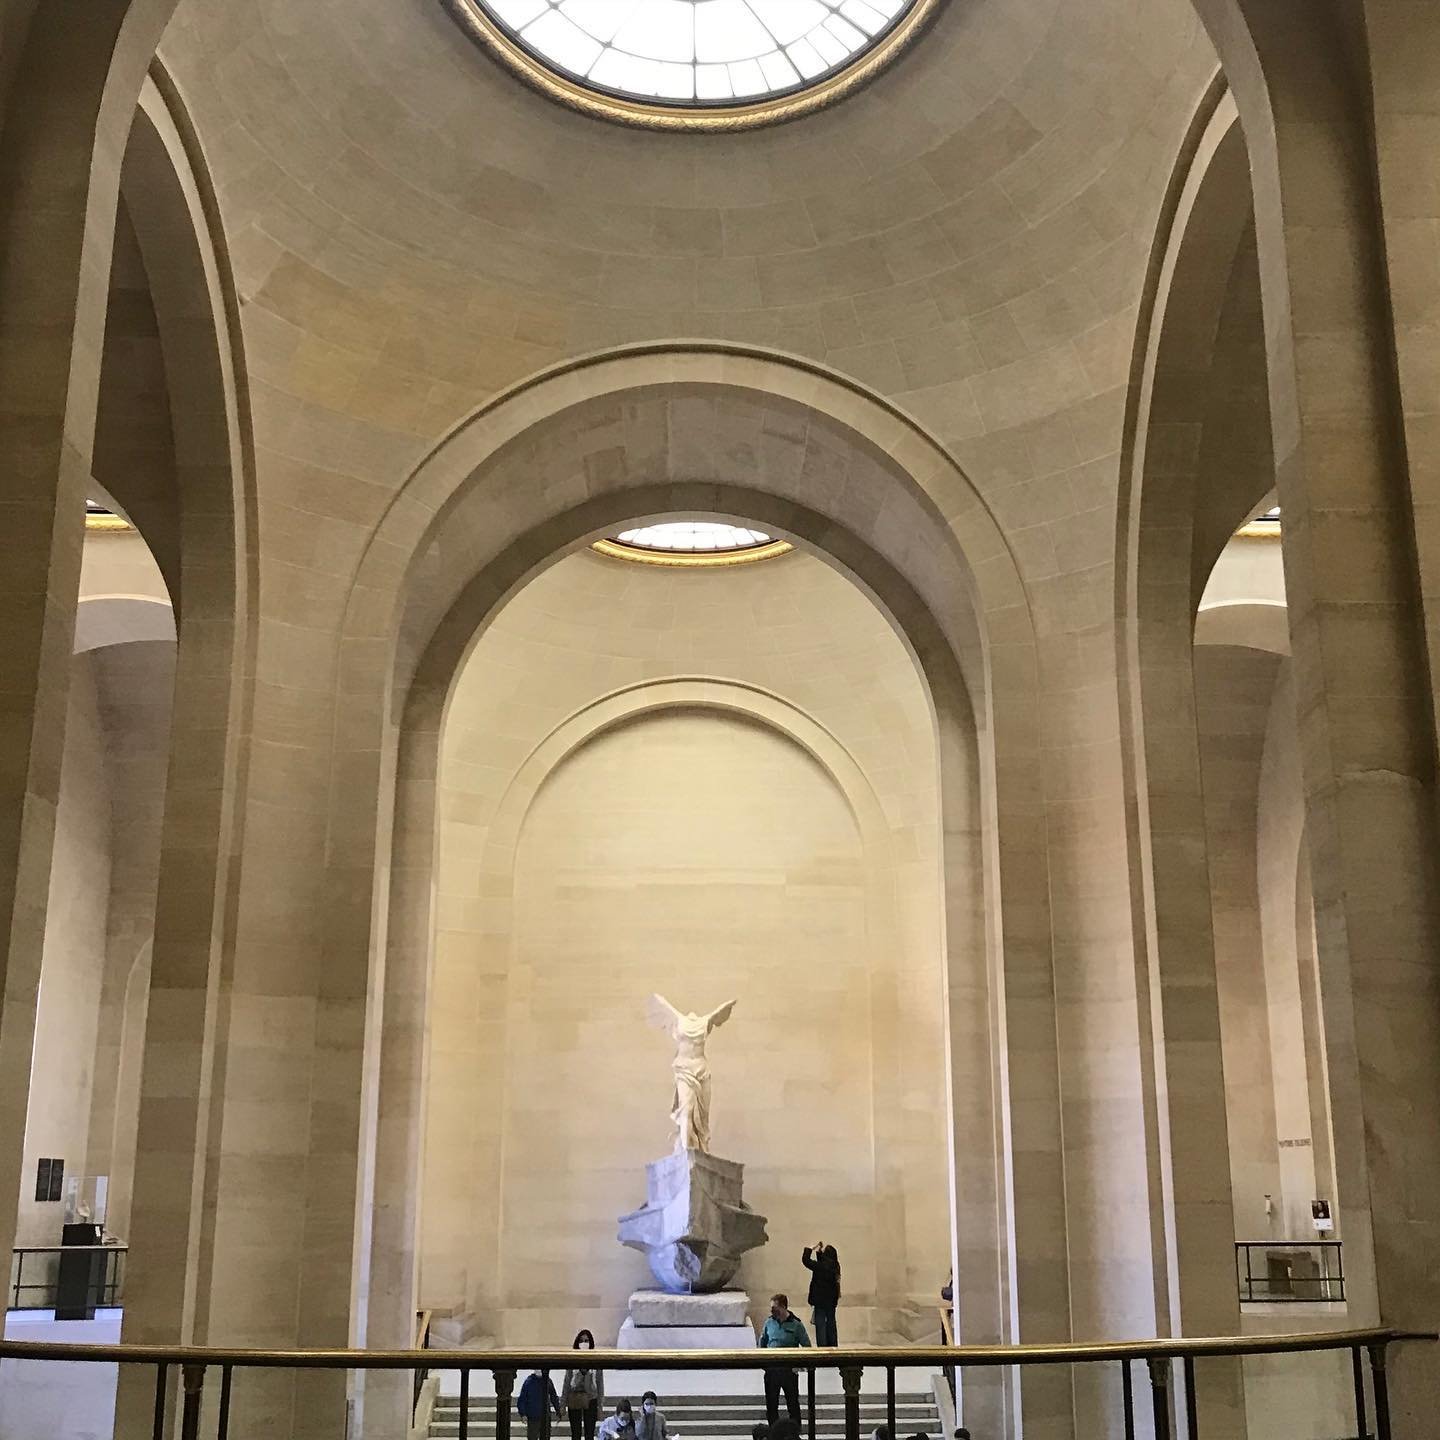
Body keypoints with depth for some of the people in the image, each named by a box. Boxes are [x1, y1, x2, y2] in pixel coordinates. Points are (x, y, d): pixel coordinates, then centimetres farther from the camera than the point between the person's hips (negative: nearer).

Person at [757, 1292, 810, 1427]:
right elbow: (762, 1342, 15)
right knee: (771, 1402, 11)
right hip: (771, 1369, 3)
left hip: (789, 1369, -3)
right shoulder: (769, 1322, 0)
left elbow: (807, 1346, -4)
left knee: (793, 1403, 8)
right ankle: (773, 1432, 25)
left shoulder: (796, 1324, -10)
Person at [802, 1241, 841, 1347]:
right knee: (831, 1325, 15)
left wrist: (811, 1248, -4)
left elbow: (805, 1260, -13)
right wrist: (819, 1250, 15)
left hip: (820, 1301, -7)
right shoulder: (835, 1267, 2)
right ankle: (833, 1346, 20)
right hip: (831, 1301, 7)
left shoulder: (820, 1266, -18)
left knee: (820, 1326, -3)